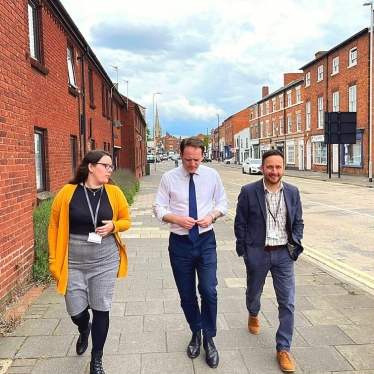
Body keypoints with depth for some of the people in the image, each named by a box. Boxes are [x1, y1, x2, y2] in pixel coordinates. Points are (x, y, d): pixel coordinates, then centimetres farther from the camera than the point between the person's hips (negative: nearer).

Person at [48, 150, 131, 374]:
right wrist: (54, 260, 1)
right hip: (74, 263, 0)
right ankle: (84, 330, 49)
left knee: (101, 309, 8)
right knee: (76, 312, 10)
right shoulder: (67, 192, -7)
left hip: (105, 261, 1)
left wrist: (114, 225, -15)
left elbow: (126, 220, 7)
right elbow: (54, 227, 0)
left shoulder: (114, 192, -3)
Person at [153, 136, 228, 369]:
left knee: (209, 291, -4)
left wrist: (212, 215, -14)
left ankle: (209, 339, 20)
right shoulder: (169, 178, -7)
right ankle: (196, 333, 38)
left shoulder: (212, 175, -3)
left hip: (206, 241, 0)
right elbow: (159, 208, -3)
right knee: (187, 295, 13)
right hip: (180, 243, 0)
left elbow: (223, 202, 6)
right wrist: (177, 219, -20)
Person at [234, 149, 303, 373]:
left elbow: (298, 222, 7)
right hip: (258, 253, -1)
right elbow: (240, 223, -5)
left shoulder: (293, 192, -2)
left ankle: (283, 349, 17)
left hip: (284, 254, 2)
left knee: (287, 303, 2)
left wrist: (295, 245, -3)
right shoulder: (248, 192, -11)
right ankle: (253, 315, 56)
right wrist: (244, 251, -7)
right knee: (254, 293, 21)